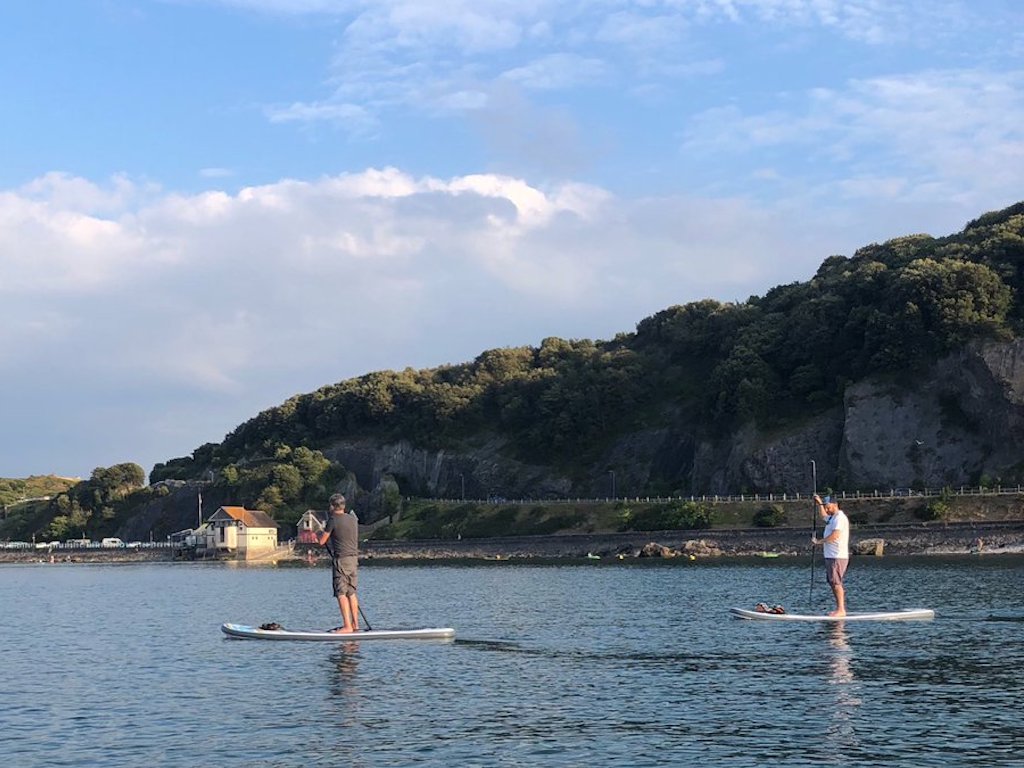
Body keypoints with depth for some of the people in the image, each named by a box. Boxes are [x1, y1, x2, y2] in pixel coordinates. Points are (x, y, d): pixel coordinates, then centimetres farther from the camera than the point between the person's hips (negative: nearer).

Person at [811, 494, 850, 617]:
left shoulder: (840, 518, -12)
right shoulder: (832, 517, 19)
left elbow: (834, 536, -23)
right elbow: (823, 514, 42)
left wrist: (819, 541, -14)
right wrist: (819, 503, 28)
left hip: (838, 557, -10)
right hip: (831, 556, 10)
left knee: (836, 582, -12)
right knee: (833, 583, 11)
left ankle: (841, 610, -13)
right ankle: (839, 608, 14)